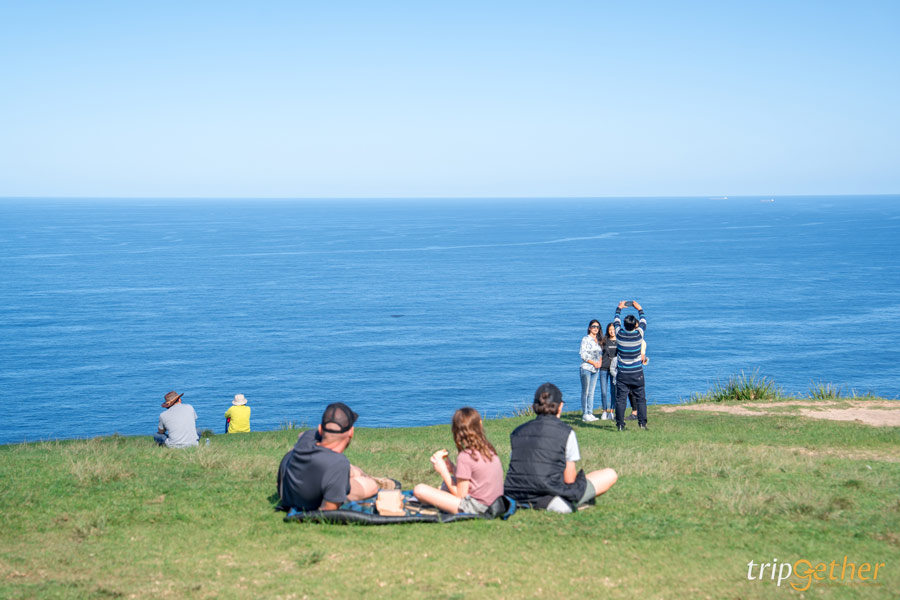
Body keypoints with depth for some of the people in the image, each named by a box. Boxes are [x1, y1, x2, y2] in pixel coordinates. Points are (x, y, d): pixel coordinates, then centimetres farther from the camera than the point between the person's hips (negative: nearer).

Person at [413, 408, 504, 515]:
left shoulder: (465, 456, -17)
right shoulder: (489, 450, 5)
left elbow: (461, 495, -13)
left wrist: (443, 472, -4)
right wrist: (453, 469, 11)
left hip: (475, 508, -9)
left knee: (420, 489, -13)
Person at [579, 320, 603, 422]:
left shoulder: (598, 340, 14)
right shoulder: (585, 339, -5)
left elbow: (600, 353, 20)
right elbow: (583, 354, -11)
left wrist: (600, 361, 0)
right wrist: (593, 363, -13)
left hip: (596, 369, 6)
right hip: (586, 368, -6)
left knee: (591, 392, 8)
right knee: (585, 392, -5)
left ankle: (590, 413, 12)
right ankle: (584, 414, -3)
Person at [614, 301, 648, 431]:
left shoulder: (619, 334, -7)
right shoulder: (638, 334, -9)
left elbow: (616, 321, 13)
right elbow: (643, 321, 11)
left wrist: (619, 309, 30)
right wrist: (640, 309, 27)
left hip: (622, 374, 1)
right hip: (637, 373, 0)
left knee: (620, 399, 1)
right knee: (640, 398, 7)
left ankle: (620, 425, -2)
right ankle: (642, 423, 4)